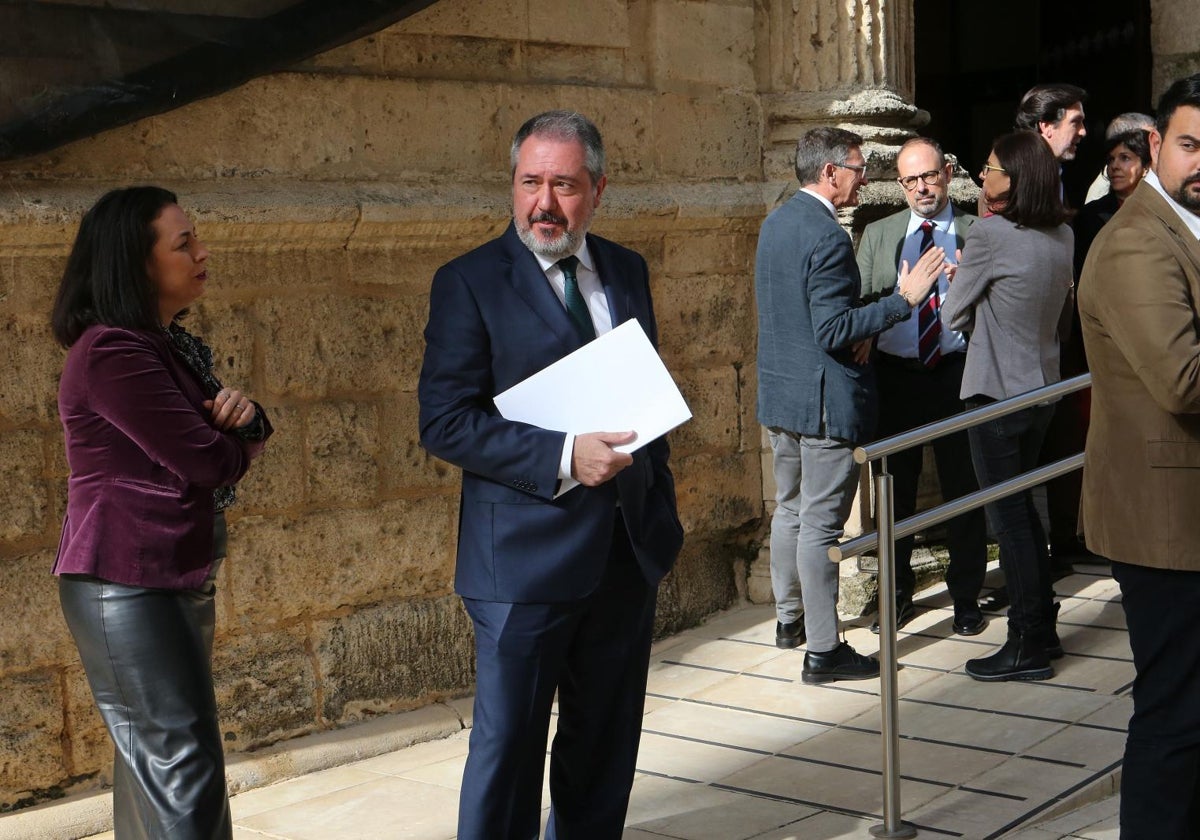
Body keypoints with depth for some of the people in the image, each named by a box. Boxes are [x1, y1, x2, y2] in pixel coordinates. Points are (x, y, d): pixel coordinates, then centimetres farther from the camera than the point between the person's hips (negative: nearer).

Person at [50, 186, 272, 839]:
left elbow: (244, 443, 15)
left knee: (151, 764, 14)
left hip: (179, 579, 9)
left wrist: (244, 414, -9)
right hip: (128, 585, -9)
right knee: (184, 776, -8)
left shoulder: (171, 345, 14)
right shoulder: (110, 352, -17)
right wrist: (242, 438, 3)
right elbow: (209, 462, -20)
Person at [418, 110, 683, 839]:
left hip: (628, 551, 6)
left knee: (606, 747, 16)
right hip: (526, 560, -5)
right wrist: (563, 457, -23)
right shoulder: (471, 283, -8)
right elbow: (445, 422, -15)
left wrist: (661, 507, 14)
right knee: (508, 745, 2)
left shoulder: (627, 271, 9)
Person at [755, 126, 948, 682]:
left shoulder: (776, 223, 9)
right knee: (821, 524, -4)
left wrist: (858, 329, 7)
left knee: (789, 508, 20)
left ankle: (789, 617, 34)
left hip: (778, 391, 10)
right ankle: (823, 651, 3)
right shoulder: (827, 237, -21)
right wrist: (903, 300, -21)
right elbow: (835, 332, -24)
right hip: (823, 399, -10)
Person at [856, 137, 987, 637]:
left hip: (957, 373, -2)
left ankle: (966, 597, 18)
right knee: (895, 488, 10)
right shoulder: (877, 235, 10)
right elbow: (857, 305, 6)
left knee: (964, 487, 4)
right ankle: (898, 593, 25)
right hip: (895, 376, 2)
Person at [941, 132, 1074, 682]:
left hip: (998, 393, -8)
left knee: (1008, 516, 0)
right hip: (1044, 384, 8)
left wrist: (958, 279, 12)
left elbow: (954, 316, -8)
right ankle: (1040, 625, 26)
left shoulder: (989, 234, -18)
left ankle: (1028, 647, 7)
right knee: (1021, 507, 19)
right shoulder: (1062, 237, 5)